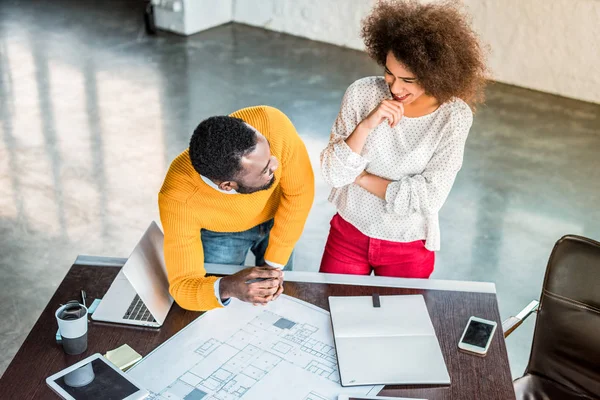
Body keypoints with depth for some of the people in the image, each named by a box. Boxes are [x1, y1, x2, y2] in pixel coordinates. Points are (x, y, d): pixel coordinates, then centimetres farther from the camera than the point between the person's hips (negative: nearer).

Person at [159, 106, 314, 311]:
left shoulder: (273, 125, -41)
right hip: (220, 233, -1)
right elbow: (183, 286, -34)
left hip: (275, 217, 2)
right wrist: (227, 288, -56)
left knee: (280, 300, 20)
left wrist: (274, 264, -21)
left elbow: (299, 192, -23)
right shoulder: (179, 200, -41)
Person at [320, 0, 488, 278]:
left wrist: (362, 178, -16)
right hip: (349, 234, 1)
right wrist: (366, 126, -29)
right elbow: (333, 174, -16)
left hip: (409, 249, -1)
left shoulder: (454, 117, -18)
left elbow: (429, 198, -20)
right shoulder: (362, 93, -15)